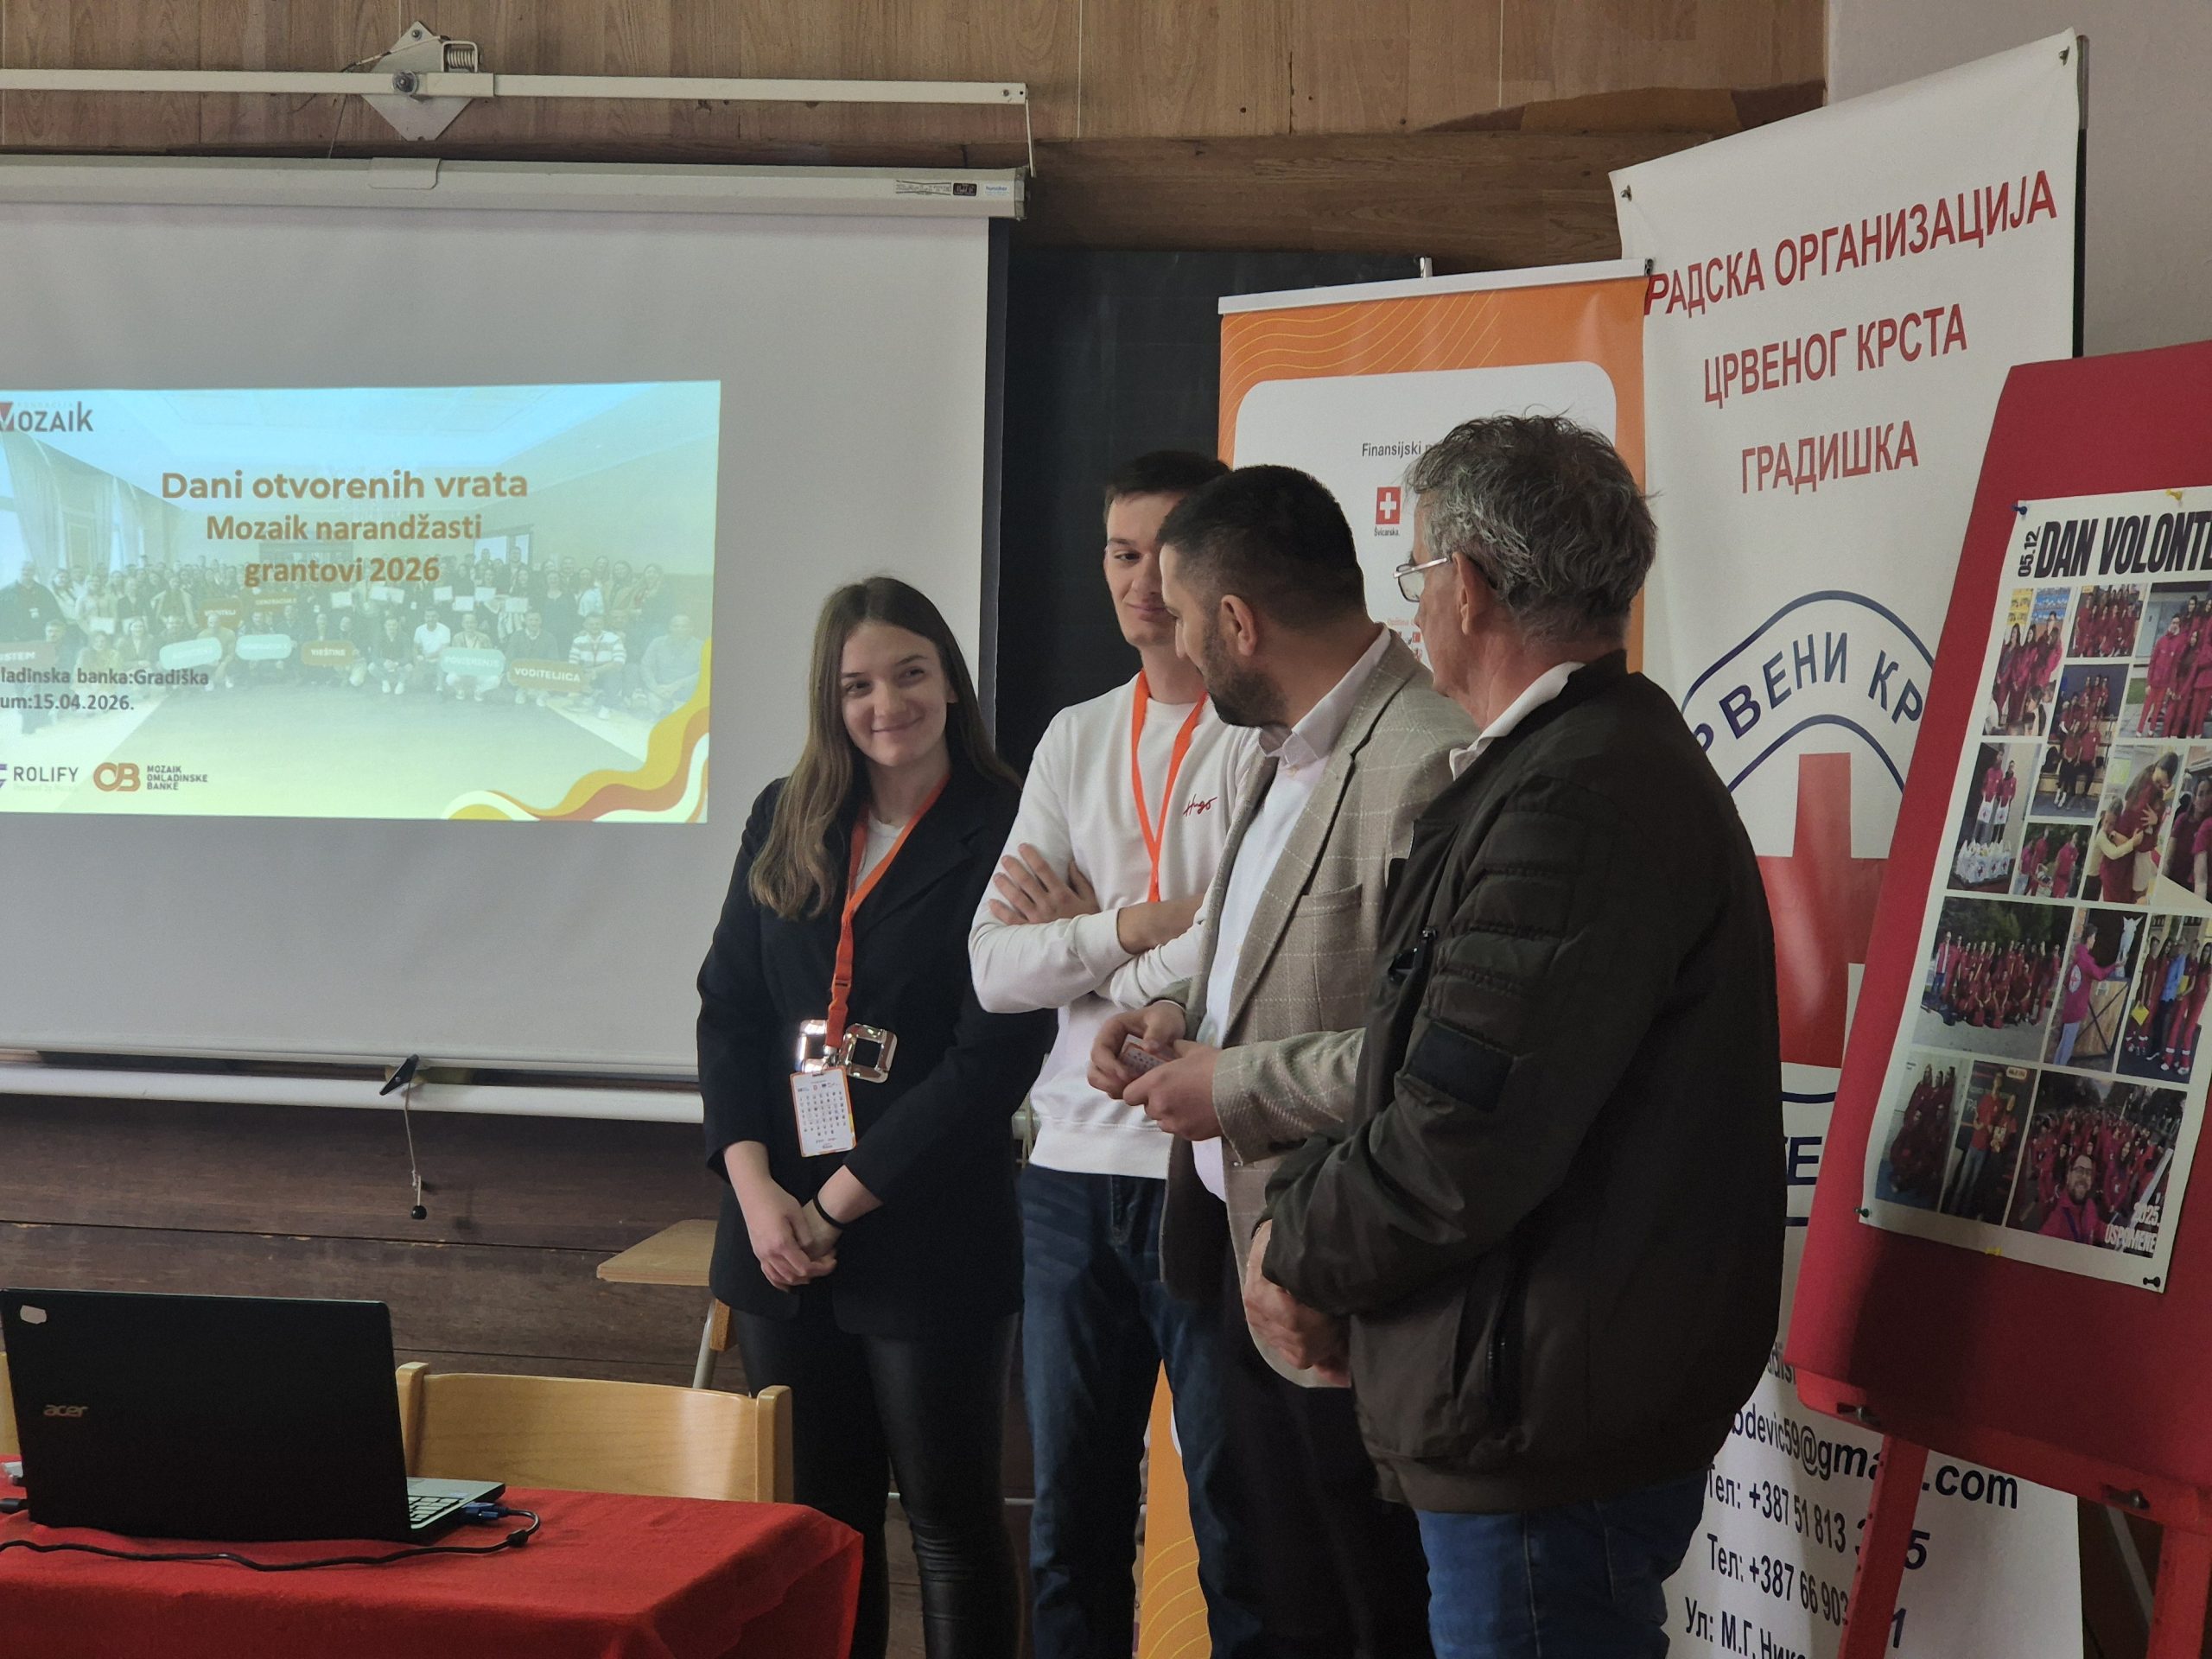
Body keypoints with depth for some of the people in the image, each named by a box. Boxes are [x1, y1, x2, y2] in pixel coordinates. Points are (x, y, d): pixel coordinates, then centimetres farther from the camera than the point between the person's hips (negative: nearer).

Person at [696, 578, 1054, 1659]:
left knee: (950, 1518, 4)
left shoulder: (1004, 836, -7)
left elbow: (997, 1055, -12)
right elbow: (727, 1009, 8)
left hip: (929, 1241, -5)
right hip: (777, 1229, 5)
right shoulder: (784, 824, 10)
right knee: (816, 1519, 11)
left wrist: (838, 1203, -12)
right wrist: (755, 1187, -6)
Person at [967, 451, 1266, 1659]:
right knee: (1070, 1525, 14)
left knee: (1239, 1528, 3)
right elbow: (994, 970, 5)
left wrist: (1077, 939, -5)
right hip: (1074, 1169, 6)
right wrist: (1137, 927, -11)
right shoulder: (1075, 741, 12)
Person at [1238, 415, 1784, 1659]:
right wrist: (1317, 1236, 5)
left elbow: (1460, 1145, -25)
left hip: (1550, 1431, -10)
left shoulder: (1582, 795, -21)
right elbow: (1456, 1080, 16)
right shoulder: (1618, 754, 13)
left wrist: (1302, 1250, -7)